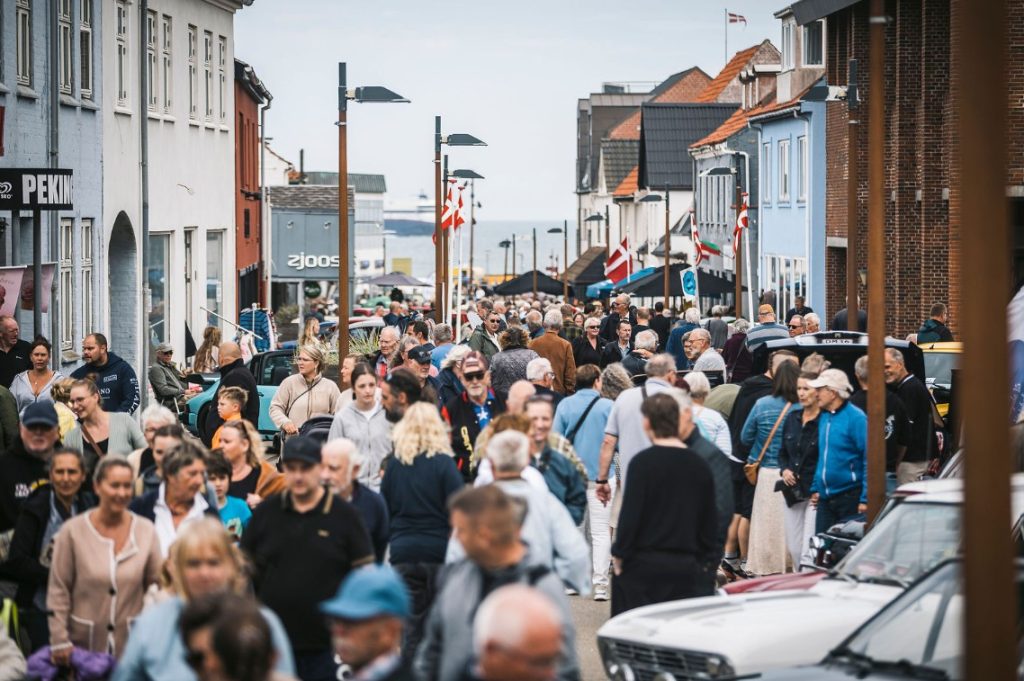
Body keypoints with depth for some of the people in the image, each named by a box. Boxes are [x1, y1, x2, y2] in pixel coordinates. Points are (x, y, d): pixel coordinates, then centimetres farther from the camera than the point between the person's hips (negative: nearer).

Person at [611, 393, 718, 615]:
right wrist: (706, 559, 21)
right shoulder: (699, 466, 4)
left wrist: (619, 554, -2)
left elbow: (630, 514, -12)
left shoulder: (642, 463, -10)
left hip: (644, 565, -4)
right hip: (687, 568, 4)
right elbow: (710, 521, 12)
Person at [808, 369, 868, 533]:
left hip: (849, 497, -7)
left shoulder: (856, 418, -13)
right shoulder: (823, 417, 10)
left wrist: (865, 499, -19)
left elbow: (869, 460, -16)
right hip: (825, 498, 7)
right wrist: (815, 488, 16)